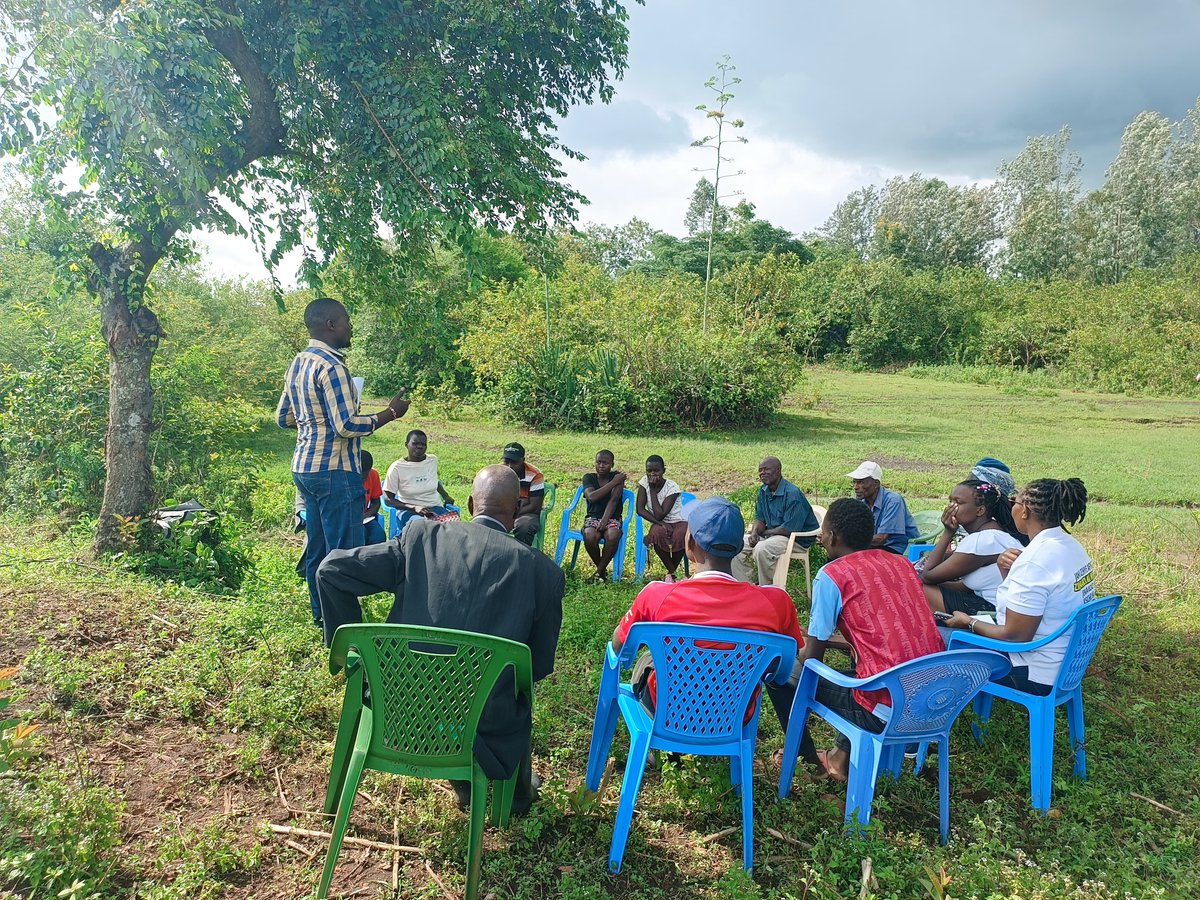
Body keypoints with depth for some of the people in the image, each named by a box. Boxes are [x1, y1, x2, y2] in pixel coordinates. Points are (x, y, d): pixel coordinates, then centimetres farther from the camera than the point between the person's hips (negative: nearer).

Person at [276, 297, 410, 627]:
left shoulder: (299, 362, 11)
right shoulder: (331, 366, -17)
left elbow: (283, 417, 18)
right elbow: (347, 426, -22)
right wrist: (390, 413, -12)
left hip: (304, 467, 10)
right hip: (334, 472, -10)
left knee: (317, 548, 17)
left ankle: (321, 615, 28)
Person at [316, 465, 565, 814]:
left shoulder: (422, 536, -7)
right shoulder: (543, 572, -10)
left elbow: (331, 571, -4)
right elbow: (540, 667, 0)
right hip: (488, 729, -2)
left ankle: (464, 786, 51)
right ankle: (517, 793, 51)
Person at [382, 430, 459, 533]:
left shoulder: (433, 460, 7)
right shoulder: (397, 468, -7)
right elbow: (388, 499, -7)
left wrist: (446, 496, 17)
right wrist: (414, 508, -18)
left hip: (435, 507, 4)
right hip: (408, 510, -4)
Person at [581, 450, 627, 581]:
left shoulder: (617, 476, 1)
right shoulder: (589, 477, 5)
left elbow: (613, 500, -11)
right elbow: (591, 497, -14)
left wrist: (604, 520, -26)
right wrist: (613, 483, -13)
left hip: (612, 517, -1)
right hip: (593, 517, 1)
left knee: (612, 536, -36)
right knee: (589, 536, -34)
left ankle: (599, 570, -13)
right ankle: (602, 569, -6)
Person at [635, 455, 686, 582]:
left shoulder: (672, 487, -16)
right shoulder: (645, 482, -6)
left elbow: (659, 515, -23)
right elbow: (640, 509, -11)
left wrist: (653, 489, -20)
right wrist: (660, 523, -23)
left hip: (678, 522, -2)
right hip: (659, 524, 2)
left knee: (681, 536, -36)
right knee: (657, 533, -35)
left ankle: (671, 574, -10)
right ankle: (672, 572, -14)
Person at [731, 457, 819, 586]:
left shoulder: (792, 494, -23)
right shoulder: (763, 491, 5)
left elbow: (789, 529, -24)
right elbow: (760, 518, 12)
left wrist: (763, 533, -12)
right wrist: (754, 532, -12)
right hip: (771, 534, 9)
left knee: (761, 549, -34)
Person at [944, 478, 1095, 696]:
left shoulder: (1035, 559, -28)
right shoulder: (1072, 546, 3)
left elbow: (1014, 636, -25)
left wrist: (969, 622, -10)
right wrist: (1008, 571, -5)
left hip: (1036, 675, -10)